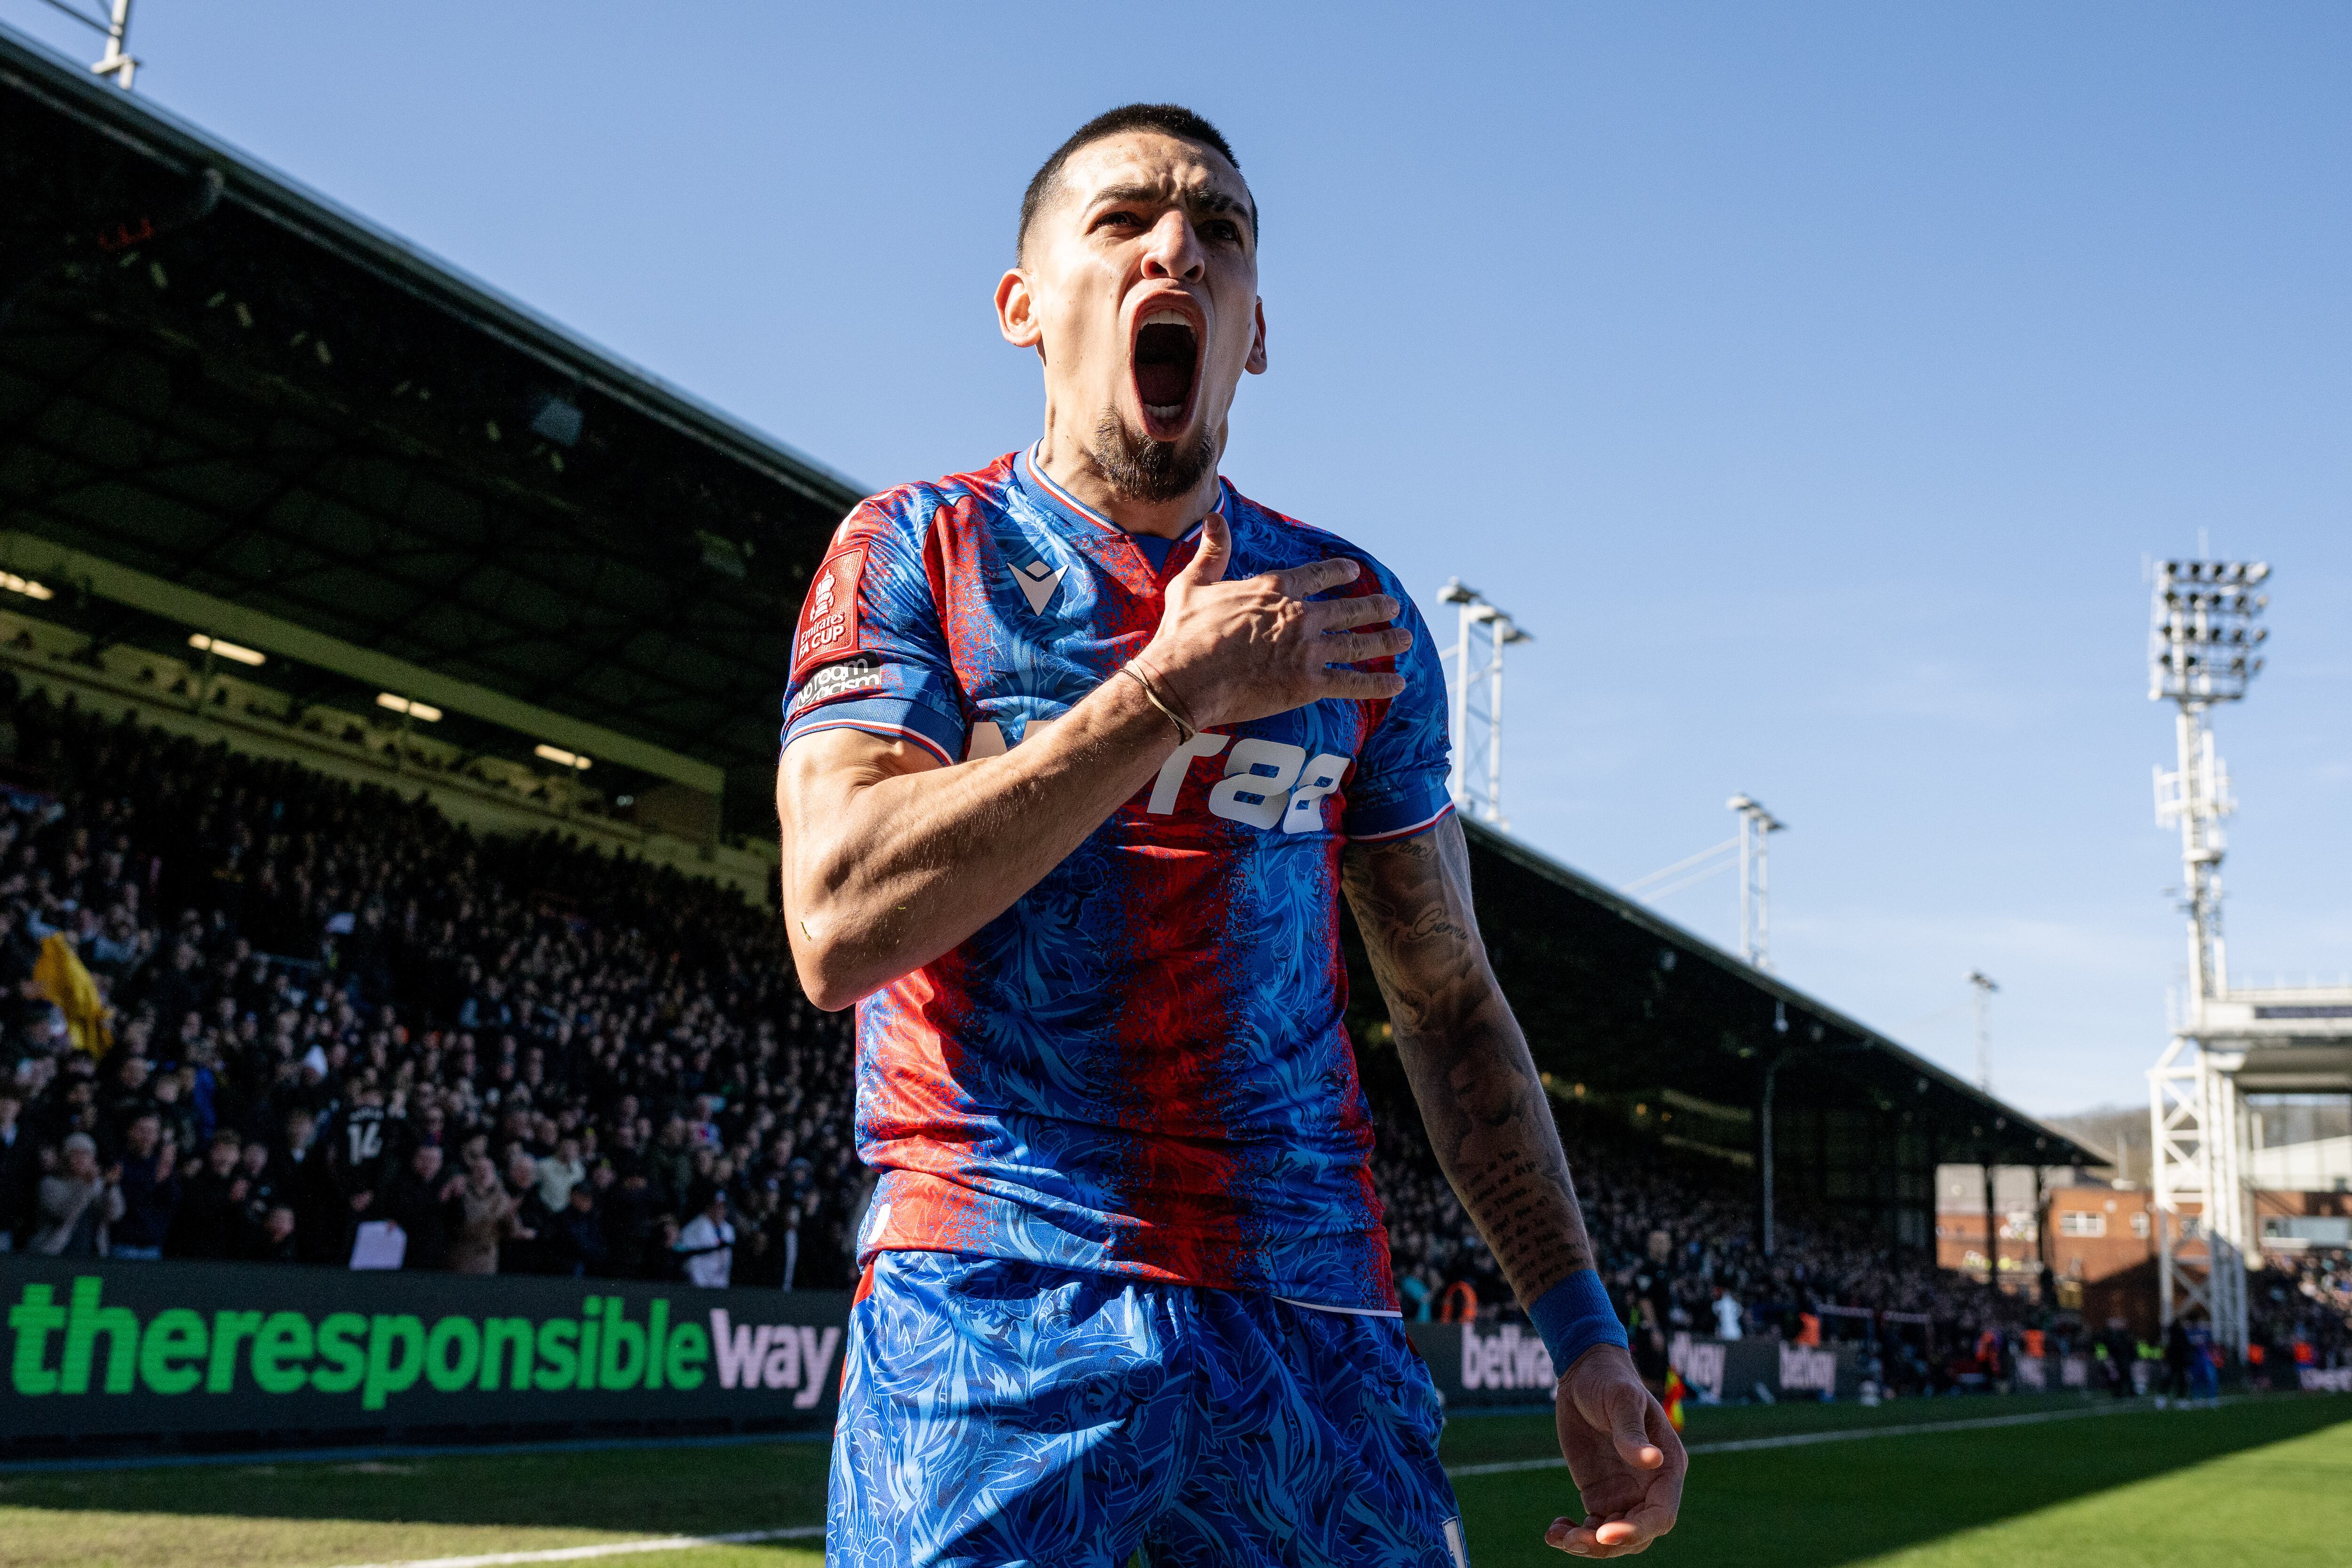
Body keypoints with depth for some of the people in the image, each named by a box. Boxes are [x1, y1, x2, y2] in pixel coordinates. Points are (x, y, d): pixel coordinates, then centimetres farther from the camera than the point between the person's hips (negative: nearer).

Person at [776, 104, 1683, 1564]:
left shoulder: (1353, 611, 11)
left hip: (1315, 1318, 3)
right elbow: (840, 926, -13)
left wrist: (1587, 1338, 8)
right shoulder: (921, 551, 2)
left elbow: (1451, 1004, 15)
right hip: (996, 1308, -3)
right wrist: (1176, 689, -12)